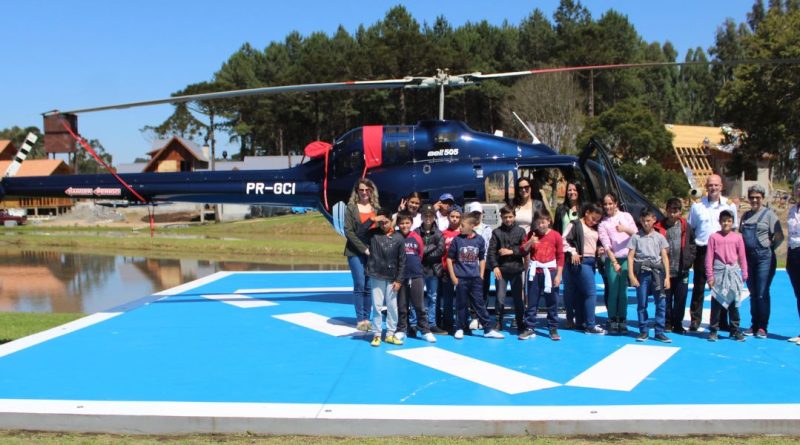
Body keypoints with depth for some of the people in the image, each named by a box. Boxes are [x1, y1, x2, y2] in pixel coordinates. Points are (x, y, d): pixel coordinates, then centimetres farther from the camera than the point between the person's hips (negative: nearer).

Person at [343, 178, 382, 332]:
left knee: (369, 287, 2)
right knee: (359, 285, -5)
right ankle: (360, 320, 1)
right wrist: (363, 248, -11)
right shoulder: (351, 208, 1)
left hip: (373, 252, 3)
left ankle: (366, 318, 10)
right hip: (356, 252, -2)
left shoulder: (377, 208, 9)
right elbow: (348, 231, -6)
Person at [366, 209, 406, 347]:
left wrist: (398, 280, -3)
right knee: (377, 306, 2)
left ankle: (390, 334, 17)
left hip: (391, 279, 1)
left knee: (392, 307, 6)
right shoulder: (373, 234, 0)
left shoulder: (399, 238, -2)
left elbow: (402, 261, -1)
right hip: (376, 277, 0)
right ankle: (376, 335, 11)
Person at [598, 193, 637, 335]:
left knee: (623, 291, 1)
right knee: (613, 291, -3)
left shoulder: (626, 216, 7)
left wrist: (625, 229, -18)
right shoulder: (603, 223, 4)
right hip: (612, 260, -1)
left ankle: (622, 321, 9)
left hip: (626, 258, 1)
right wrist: (614, 263, -12)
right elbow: (606, 246, -4)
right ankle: (612, 321, 4)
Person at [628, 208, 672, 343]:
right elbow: (630, 256, 2)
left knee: (661, 303, -2)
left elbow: (665, 257, 7)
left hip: (657, 272, 1)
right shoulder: (636, 237, 5)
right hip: (642, 273, -1)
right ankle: (643, 331, 13)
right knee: (641, 304, 3)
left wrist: (667, 276, 1)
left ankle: (659, 332, 5)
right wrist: (631, 276, -6)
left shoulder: (659, 237, 8)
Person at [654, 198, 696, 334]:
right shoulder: (659, 227, -2)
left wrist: (689, 261, -1)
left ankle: (677, 324, 16)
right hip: (665, 270, -1)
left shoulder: (686, 227, 4)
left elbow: (692, 244, 8)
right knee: (666, 298, 7)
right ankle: (668, 322, 19)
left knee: (680, 299, 5)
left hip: (681, 271, 1)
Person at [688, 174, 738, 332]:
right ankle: (695, 319, 10)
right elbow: (690, 228, 10)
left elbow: (733, 228, 12)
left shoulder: (730, 205, 5)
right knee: (699, 286, 3)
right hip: (702, 250, 0)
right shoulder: (697, 205, 4)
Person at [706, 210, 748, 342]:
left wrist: (744, 274, 5)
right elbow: (709, 257, -1)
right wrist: (709, 276, -5)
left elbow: (742, 257, 7)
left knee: (734, 302, 8)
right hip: (719, 271, -1)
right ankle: (714, 330, 9)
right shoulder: (714, 237, -1)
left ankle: (735, 330, 16)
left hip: (733, 271, 2)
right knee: (716, 302, 3)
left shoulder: (737, 237, 4)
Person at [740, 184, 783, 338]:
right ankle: (754, 325, 18)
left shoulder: (768, 214, -5)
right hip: (748, 258, 6)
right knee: (753, 294, 11)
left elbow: (779, 236, -9)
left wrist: (768, 249, -1)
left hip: (764, 257, -6)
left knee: (762, 294, -4)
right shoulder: (746, 215, 12)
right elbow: (740, 234, 20)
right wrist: (742, 252, 9)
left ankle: (762, 327, 4)